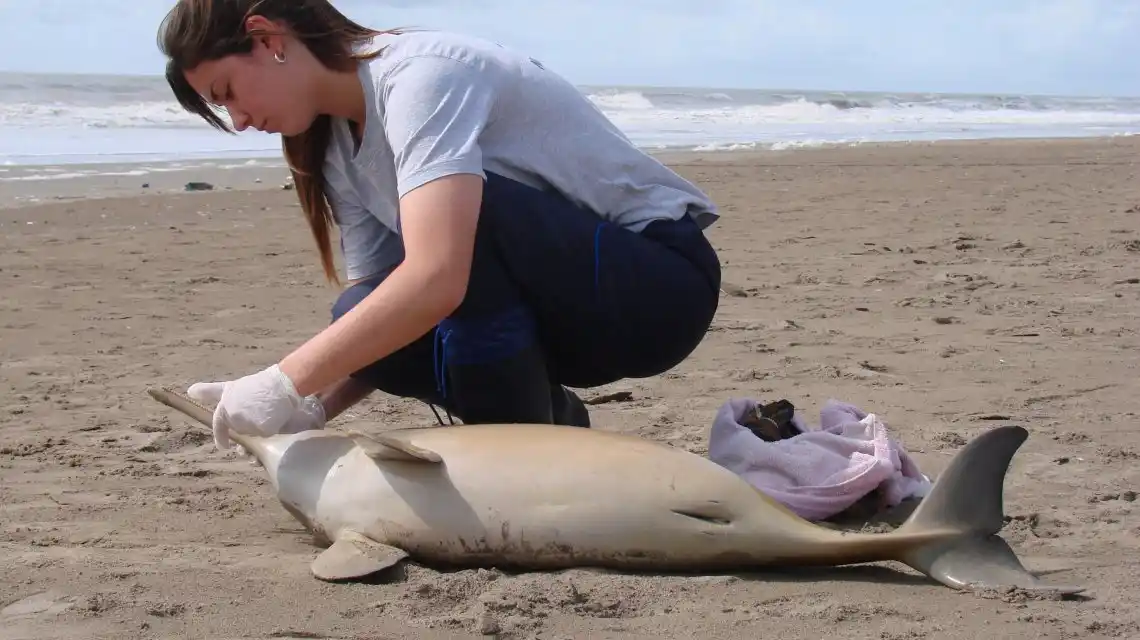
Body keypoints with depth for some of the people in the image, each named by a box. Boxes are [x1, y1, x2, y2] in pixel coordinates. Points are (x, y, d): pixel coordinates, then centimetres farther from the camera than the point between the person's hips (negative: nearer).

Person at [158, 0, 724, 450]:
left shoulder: (421, 73, -23)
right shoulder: (340, 152, 4)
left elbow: (437, 277, -37)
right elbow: (376, 310, 2)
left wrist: (289, 381, -34)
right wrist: (312, 402, -16)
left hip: (663, 280, -7)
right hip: (560, 306, 7)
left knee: (467, 211, -32)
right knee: (364, 321, -17)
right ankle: (544, 418, 7)